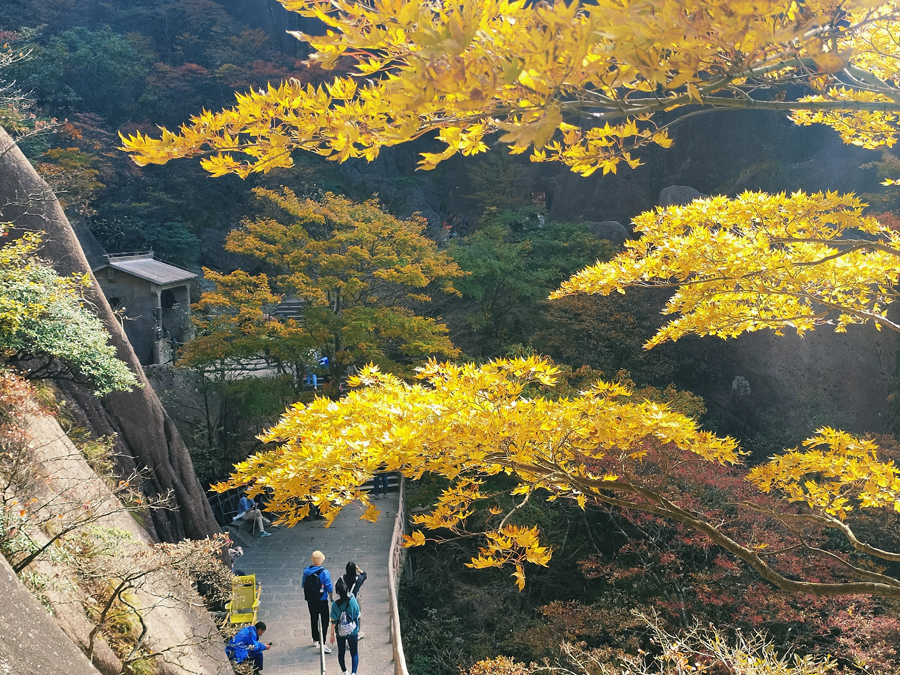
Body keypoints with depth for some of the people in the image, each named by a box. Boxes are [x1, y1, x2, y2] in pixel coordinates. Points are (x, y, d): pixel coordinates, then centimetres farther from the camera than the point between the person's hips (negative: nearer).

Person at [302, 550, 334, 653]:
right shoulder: (324, 572, -20)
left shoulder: (306, 570, -6)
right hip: (322, 601, -5)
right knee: (324, 621, 3)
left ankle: (315, 640, 33)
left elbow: (303, 584, 5)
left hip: (310, 601, 5)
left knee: (313, 620, 20)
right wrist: (332, 597, 3)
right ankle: (323, 643, -3)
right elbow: (329, 587, -14)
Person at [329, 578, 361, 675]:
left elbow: (333, 621, -11)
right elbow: (357, 615, -4)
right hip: (353, 632, 0)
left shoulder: (335, 604, -17)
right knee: (354, 653, 8)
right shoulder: (353, 601, -16)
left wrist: (332, 634, -1)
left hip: (340, 633, 0)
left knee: (341, 653, 20)